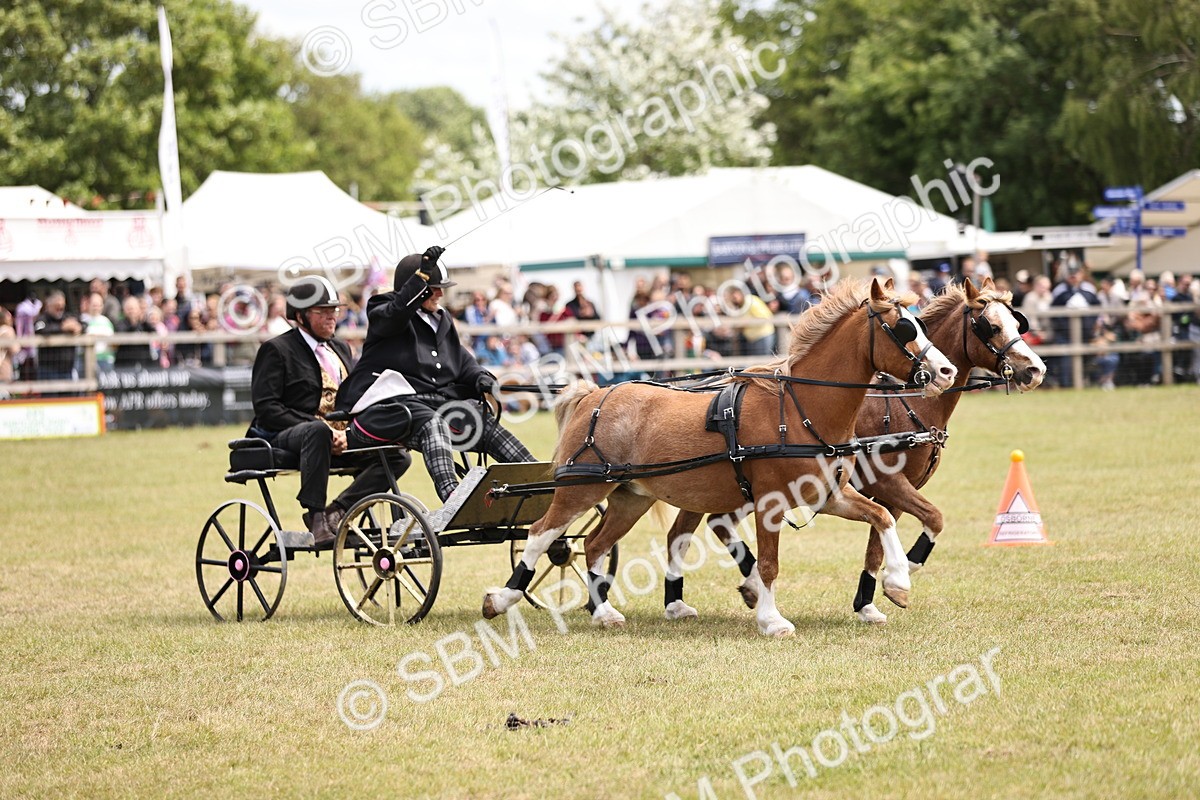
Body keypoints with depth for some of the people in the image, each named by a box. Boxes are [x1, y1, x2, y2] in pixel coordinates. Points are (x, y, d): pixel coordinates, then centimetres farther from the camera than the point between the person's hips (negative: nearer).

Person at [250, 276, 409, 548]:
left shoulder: (341, 349, 21)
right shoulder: (276, 350, -1)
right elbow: (266, 408, -11)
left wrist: (347, 432, -4)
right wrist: (320, 426, -20)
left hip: (340, 438, 7)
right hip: (284, 438, -7)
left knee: (398, 456, -14)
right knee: (317, 431, -42)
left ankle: (336, 512, -23)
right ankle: (316, 516, -35)